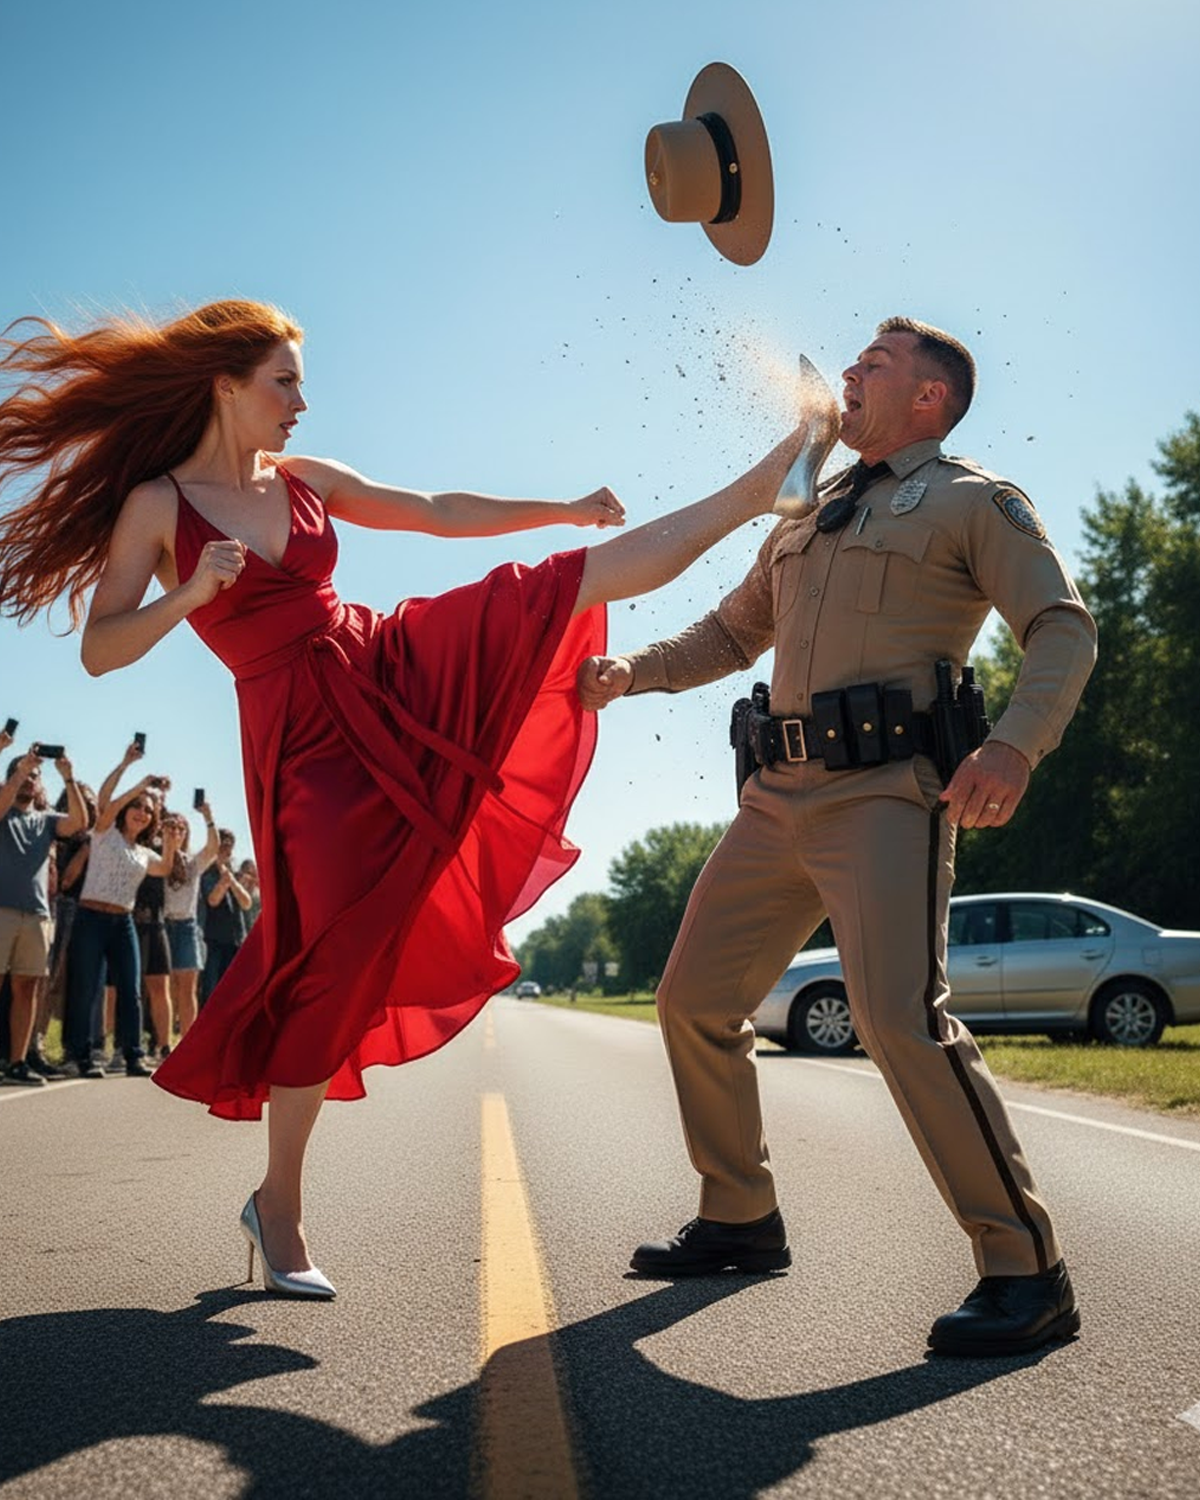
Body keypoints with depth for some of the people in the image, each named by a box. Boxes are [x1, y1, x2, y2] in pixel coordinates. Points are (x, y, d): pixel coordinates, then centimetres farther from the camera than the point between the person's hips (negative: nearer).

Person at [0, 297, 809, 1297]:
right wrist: (190, 595, -25)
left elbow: (440, 514, 14)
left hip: (395, 672, 5)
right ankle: (279, 1203, 10)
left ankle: (759, 490, 11)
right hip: (307, 735, -5)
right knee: (335, 960, -5)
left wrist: (562, 510, 9)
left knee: (601, 571, -3)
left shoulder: (305, 480, 9)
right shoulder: (156, 504, -4)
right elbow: (100, 651, -9)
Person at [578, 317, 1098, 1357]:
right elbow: (734, 633, 33)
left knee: (900, 1015, -23)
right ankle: (741, 1219, 25)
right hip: (780, 795, 8)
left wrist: (1016, 745, -24)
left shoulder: (976, 502, 6)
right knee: (696, 1000, 9)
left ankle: (1025, 1270, -12)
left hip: (886, 792, -8)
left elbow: (1063, 626, -6)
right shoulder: (806, 519, 26)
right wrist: (633, 671, 17)